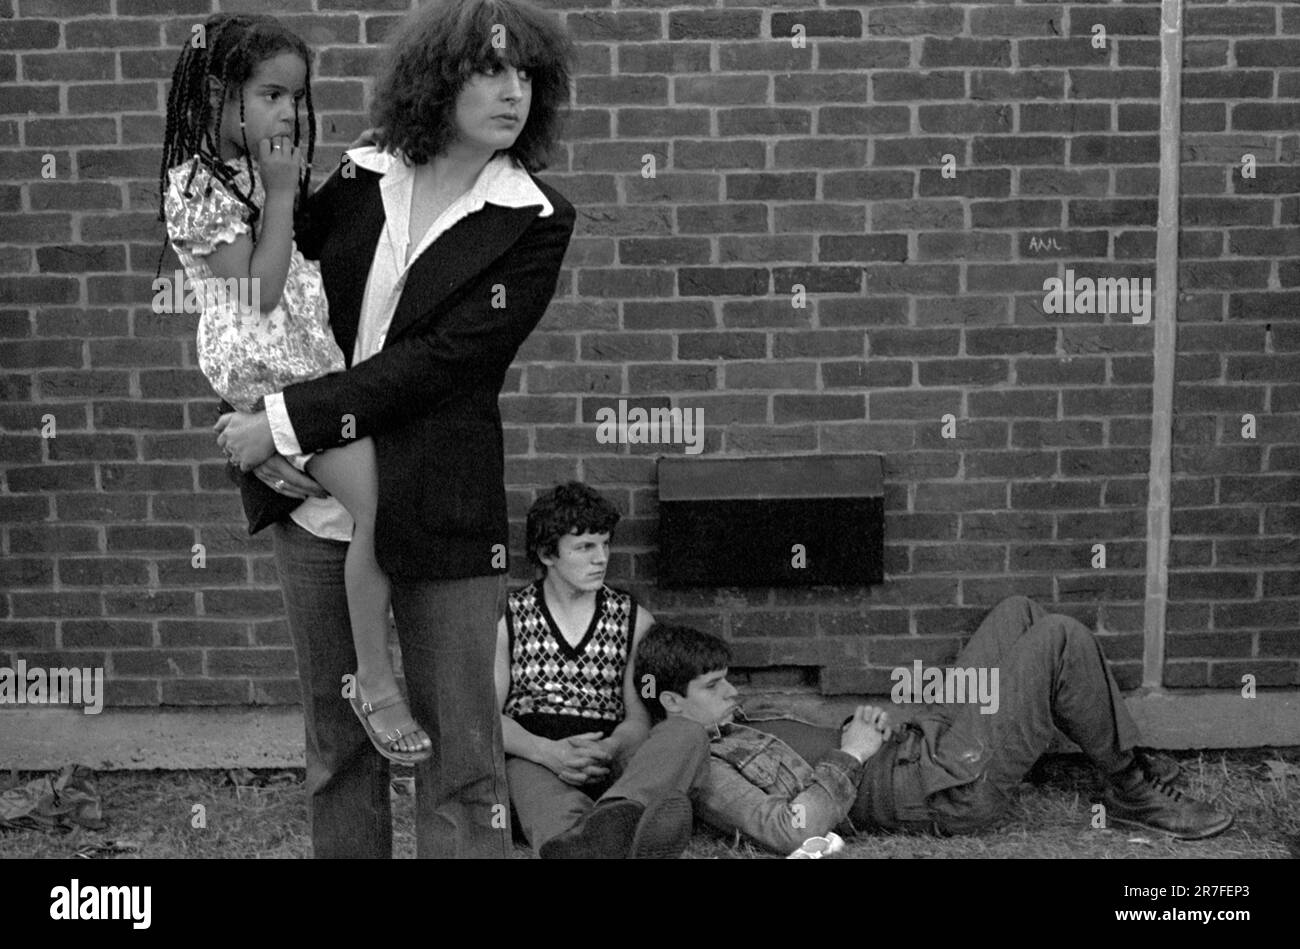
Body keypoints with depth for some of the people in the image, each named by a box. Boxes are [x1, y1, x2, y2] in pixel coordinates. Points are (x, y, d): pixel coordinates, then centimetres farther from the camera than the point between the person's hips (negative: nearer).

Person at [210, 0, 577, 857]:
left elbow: (438, 362, -15)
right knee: (337, 737, 15)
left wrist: (288, 421, -17)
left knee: (461, 749, 2)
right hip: (314, 498, 4)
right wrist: (257, 437, -2)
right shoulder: (359, 177, 4)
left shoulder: (535, 223, -7)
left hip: (438, 509, -3)